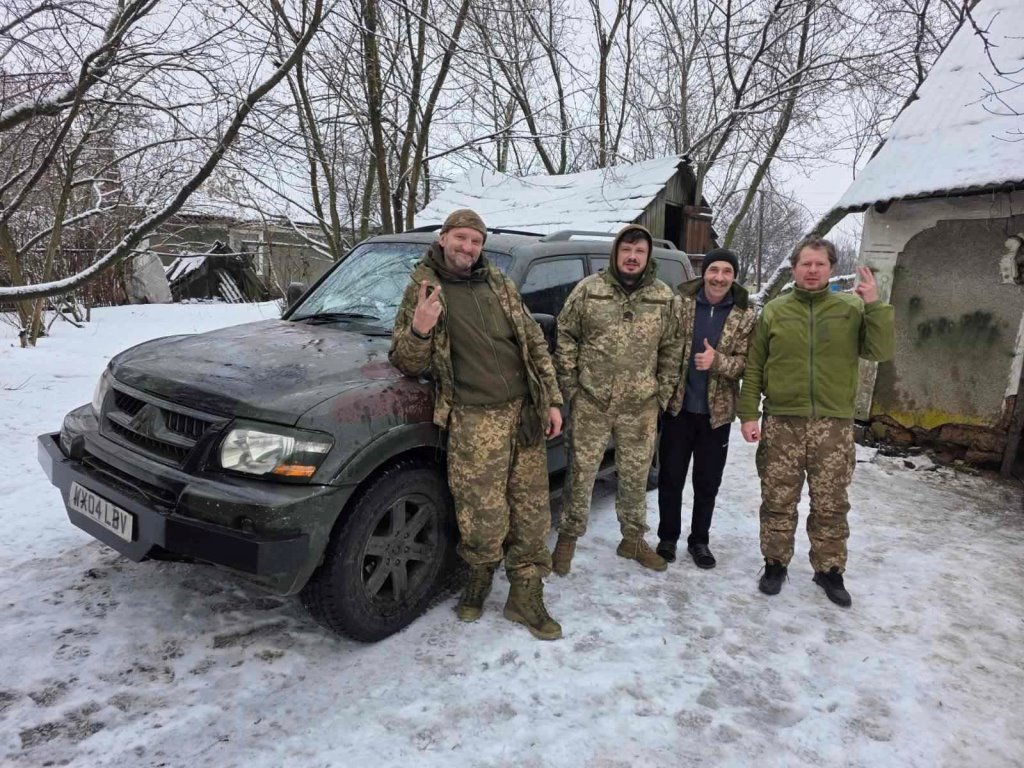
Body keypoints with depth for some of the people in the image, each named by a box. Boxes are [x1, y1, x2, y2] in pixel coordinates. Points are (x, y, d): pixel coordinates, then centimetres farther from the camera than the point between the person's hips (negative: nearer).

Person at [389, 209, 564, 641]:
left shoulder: (499, 283, 12)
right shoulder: (421, 290, 1)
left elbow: (534, 341, 14)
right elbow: (406, 364, 0)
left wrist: (552, 400, 8)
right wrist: (419, 331, -22)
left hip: (524, 412, 5)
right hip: (474, 422, -4)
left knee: (531, 515, 10)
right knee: (485, 522, -2)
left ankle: (525, 598, 26)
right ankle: (479, 577, 31)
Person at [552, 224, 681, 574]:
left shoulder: (664, 296, 4)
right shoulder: (588, 289, -2)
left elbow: (671, 349, 9)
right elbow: (565, 336, 1)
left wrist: (664, 391, 5)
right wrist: (569, 383, -3)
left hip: (641, 406, 2)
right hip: (591, 401, -2)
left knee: (635, 475, 13)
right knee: (581, 472, 5)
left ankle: (632, 539, 31)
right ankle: (568, 536, 22)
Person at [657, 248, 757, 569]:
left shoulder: (745, 315, -2)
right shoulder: (681, 302, -3)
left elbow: (747, 360, -5)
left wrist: (718, 361, -24)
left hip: (717, 411, 1)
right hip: (678, 406, 0)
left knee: (708, 482, 12)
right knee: (670, 477, 9)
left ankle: (699, 540, 30)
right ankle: (668, 537, 26)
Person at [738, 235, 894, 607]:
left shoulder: (852, 308, 4)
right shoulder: (774, 311, 4)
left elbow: (881, 351, -5)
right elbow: (754, 368, 4)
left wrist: (875, 306, -14)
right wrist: (748, 414, -2)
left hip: (833, 426, 0)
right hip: (781, 422, 0)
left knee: (830, 505, 10)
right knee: (778, 501, 8)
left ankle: (829, 570, 26)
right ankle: (775, 564, 24)